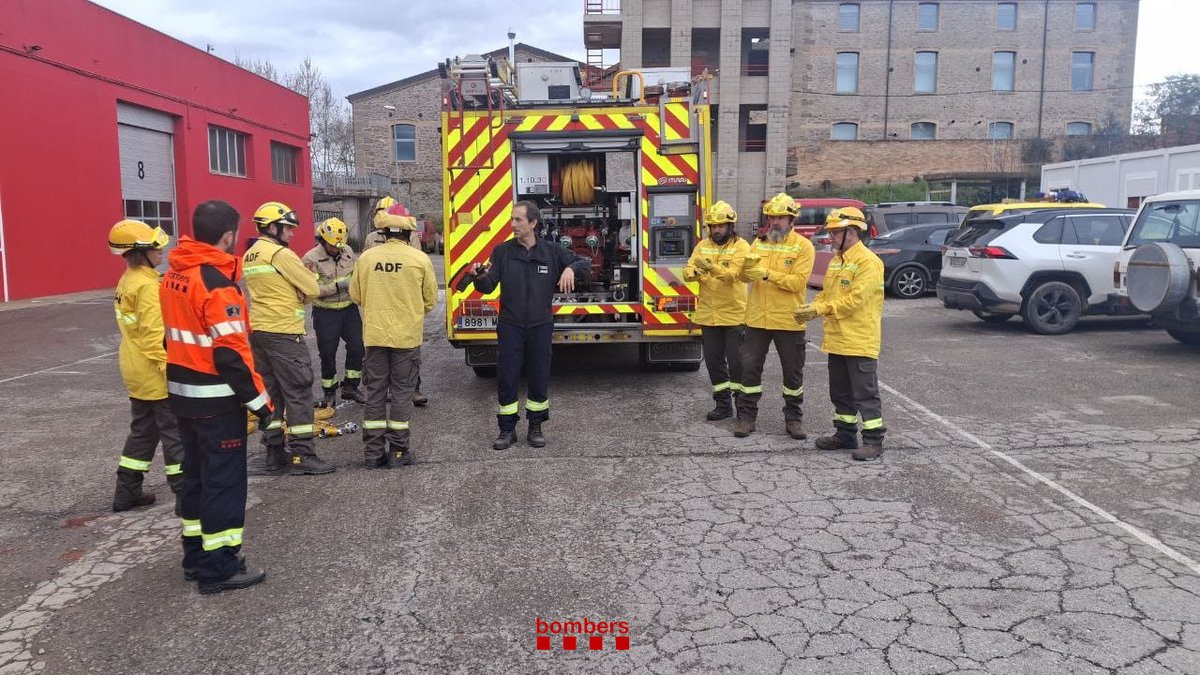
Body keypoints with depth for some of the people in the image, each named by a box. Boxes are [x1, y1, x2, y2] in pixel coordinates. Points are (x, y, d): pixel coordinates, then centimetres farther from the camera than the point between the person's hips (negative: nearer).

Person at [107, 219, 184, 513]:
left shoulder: (126, 281, 11)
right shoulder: (148, 285, -19)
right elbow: (152, 334, -24)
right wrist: (169, 368, -23)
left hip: (136, 371, 10)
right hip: (155, 372, -10)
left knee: (142, 431, 19)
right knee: (175, 433, -3)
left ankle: (126, 492, 26)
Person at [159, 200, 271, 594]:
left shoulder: (173, 276, 7)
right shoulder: (217, 283, -21)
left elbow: (175, 334, 14)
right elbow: (231, 353, -23)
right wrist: (257, 398, -15)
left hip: (182, 393, 9)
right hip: (217, 399, -9)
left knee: (195, 474, 18)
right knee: (223, 480, 1)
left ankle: (197, 556, 30)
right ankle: (219, 568, 9)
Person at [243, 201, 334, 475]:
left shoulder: (249, 256, 13)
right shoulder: (281, 254, -14)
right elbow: (313, 289, -13)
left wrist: (292, 293, -1)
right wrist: (304, 285, 6)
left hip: (257, 330, 9)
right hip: (284, 333, -9)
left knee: (271, 392, 14)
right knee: (298, 393, -4)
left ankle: (274, 451, 19)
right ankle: (302, 455, -2)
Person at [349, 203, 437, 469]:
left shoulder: (366, 258, -4)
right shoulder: (420, 259, -9)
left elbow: (356, 295, 6)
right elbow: (430, 299, 0)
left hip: (375, 335, 2)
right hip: (407, 335, -2)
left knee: (375, 391, 11)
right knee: (402, 391, 8)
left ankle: (374, 452, 15)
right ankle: (398, 451, 12)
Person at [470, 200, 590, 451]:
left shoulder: (552, 251, 0)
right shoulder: (502, 251, 0)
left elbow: (585, 264, 6)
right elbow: (488, 287, -4)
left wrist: (571, 269, -16)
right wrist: (481, 276, -27)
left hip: (541, 327, 0)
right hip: (510, 327, 0)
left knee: (539, 379, 8)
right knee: (506, 379, 1)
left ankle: (535, 428, 23)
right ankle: (507, 430, 14)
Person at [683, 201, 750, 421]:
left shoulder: (741, 246, -6)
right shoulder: (702, 246, 9)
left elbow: (733, 274, -22)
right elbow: (687, 271, -2)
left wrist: (712, 268, -38)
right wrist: (694, 272, -25)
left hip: (734, 315, -5)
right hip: (708, 316, 5)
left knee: (737, 361, 1)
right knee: (714, 361, 10)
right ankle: (723, 404, 23)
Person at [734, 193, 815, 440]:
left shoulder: (803, 246, -5)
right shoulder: (759, 242, 9)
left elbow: (798, 281, -17)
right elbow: (744, 276, 2)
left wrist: (767, 274, -24)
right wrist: (747, 266, -21)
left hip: (788, 320, -3)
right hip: (757, 318, 3)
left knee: (793, 371, 9)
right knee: (750, 367, 5)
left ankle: (793, 417, 23)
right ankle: (746, 416, 16)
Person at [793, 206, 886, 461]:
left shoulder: (868, 261, -15)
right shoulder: (837, 260, 14)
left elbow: (855, 299, -22)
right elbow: (827, 293, 18)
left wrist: (820, 309, -20)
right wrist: (812, 308, -2)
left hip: (859, 341, -9)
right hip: (837, 339, 9)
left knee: (865, 392, -2)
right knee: (841, 391, 16)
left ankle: (874, 440, 6)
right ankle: (845, 434, 28)